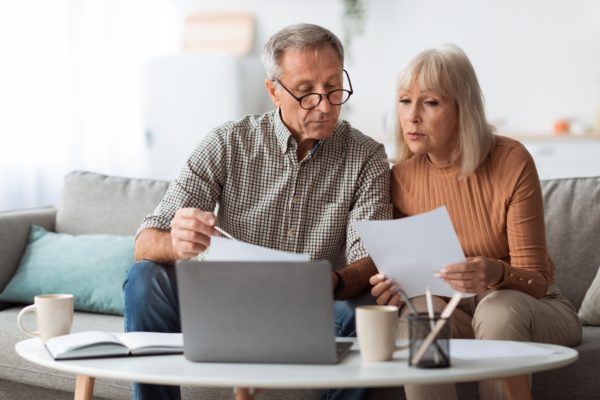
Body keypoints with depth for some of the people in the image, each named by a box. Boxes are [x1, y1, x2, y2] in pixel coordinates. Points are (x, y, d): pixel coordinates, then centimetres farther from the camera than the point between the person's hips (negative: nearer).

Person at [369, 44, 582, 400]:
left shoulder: (511, 162, -16)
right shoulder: (401, 177, -5)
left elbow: (535, 280, -15)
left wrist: (497, 273, -38)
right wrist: (397, 286, -23)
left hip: (527, 309, -2)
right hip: (455, 312, 2)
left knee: (499, 309, -35)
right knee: (417, 312, -30)